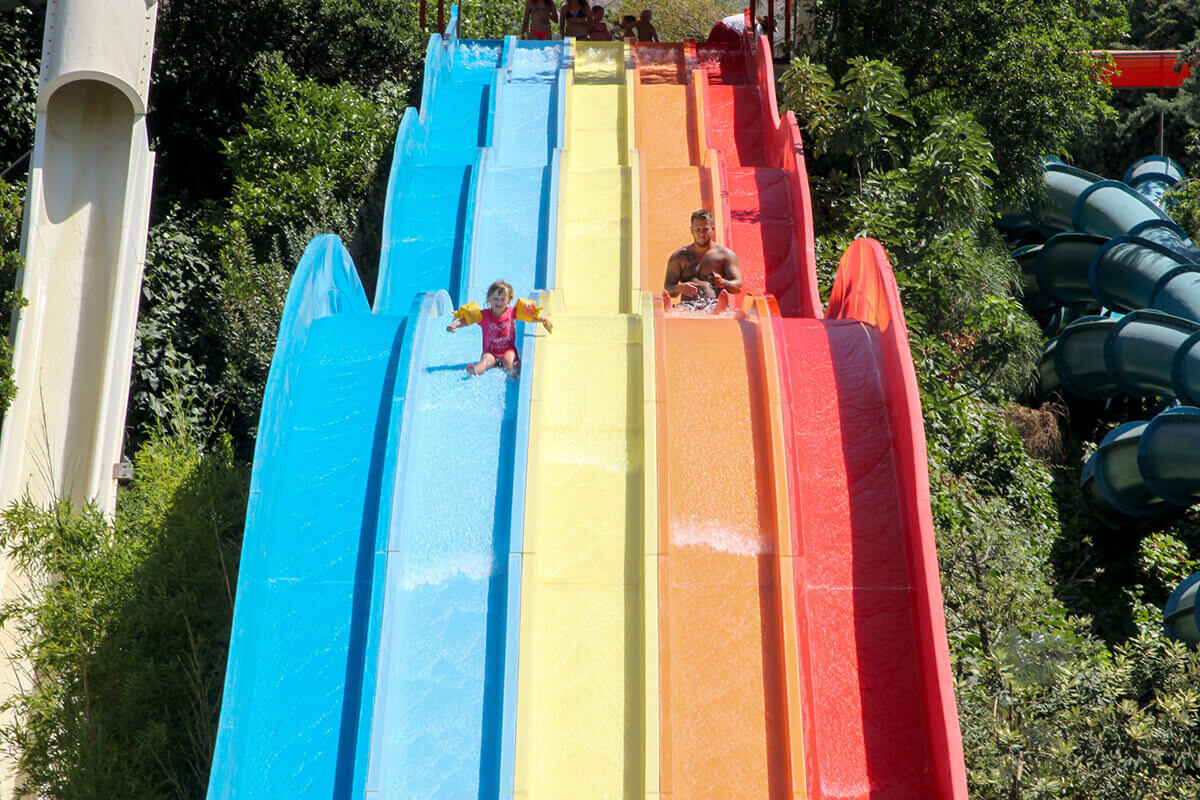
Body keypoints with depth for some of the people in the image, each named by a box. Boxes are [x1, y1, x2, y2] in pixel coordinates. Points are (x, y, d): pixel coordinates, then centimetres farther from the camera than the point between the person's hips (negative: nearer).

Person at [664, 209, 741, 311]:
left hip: (714, 304, 0)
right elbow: (668, 289, 14)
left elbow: (738, 286, 9)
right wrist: (679, 288, -13)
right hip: (689, 305, 1)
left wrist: (723, 283, -17)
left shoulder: (725, 254, 17)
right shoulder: (678, 256, 20)